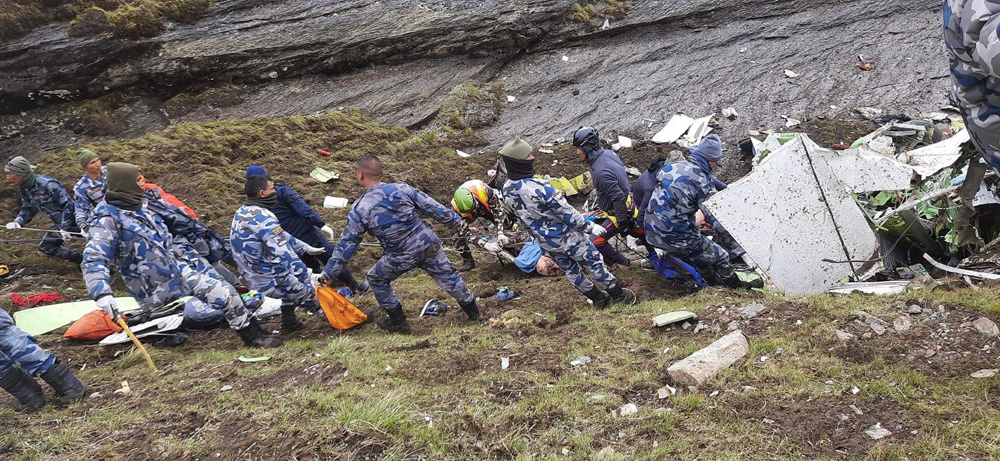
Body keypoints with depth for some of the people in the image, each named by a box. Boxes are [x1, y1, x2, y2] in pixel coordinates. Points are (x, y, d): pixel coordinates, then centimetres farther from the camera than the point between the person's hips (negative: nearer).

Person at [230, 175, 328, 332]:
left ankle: (289, 320, 28)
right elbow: (285, 254, -25)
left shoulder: (242, 212, 7)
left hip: (253, 280, 9)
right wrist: (307, 279, -18)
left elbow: (281, 237, 15)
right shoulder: (262, 217, -22)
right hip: (271, 283, -9)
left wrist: (306, 248, 18)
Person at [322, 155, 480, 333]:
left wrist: (328, 273, 4)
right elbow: (433, 208, 0)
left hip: (402, 257, -3)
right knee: (446, 275, 23)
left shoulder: (359, 210, -11)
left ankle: (398, 322, 29)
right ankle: (472, 310, 36)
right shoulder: (401, 189, -5)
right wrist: (457, 221, 15)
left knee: (376, 279, 21)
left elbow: (346, 244, -6)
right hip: (429, 243, 3)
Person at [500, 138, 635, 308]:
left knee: (571, 271, 24)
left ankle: (599, 299, 41)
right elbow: (568, 214, -25)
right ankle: (619, 296, 32)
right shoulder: (540, 187, -35)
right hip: (567, 238, -7)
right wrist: (590, 228, -10)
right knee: (595, 263, 15)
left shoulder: (506, 191, -12)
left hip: (545, 242, 7)